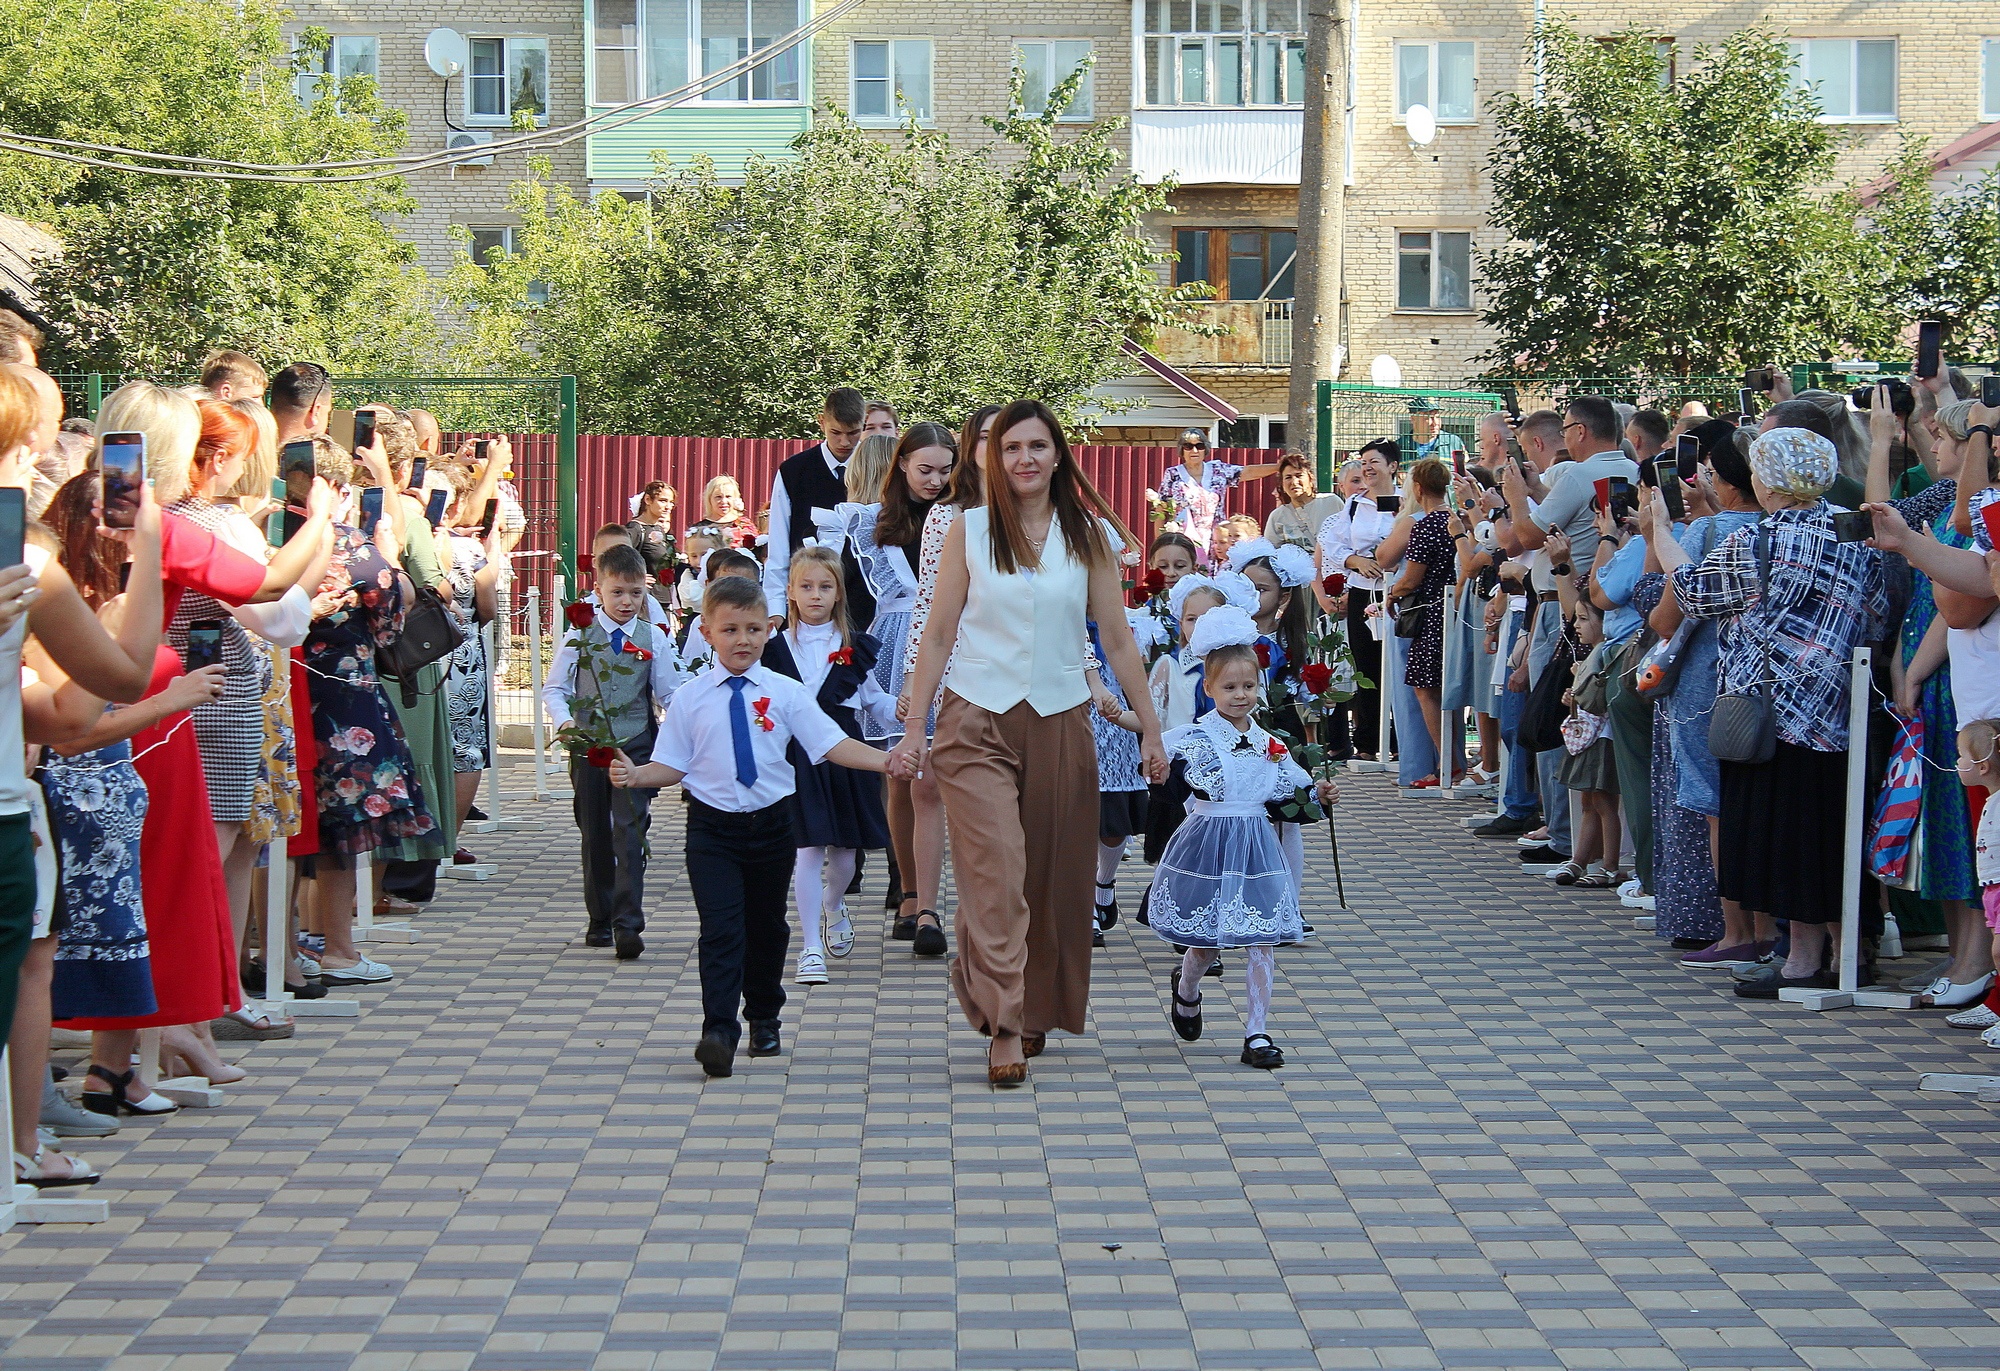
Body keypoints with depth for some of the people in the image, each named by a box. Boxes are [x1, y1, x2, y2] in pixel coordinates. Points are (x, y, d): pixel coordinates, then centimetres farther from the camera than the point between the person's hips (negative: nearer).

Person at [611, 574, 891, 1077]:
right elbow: (673, 765, 2)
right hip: (712, 829, -2)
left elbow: (833, 744, -5)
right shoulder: (689, 699, -2)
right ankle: (719, 1032, -15)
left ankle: (764, 1020, 34)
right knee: (721, 929, -13)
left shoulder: (786, 693, -2)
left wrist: (884, 761, -18)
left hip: (772, 823, 2)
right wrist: (635, 775, -17)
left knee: (766, 926, 16)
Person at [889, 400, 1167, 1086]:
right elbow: (938, 635, 4)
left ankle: (1037, 1009, 24)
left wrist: (1151, 729, 5)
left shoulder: (1089, 535, 5)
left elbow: (1117, 641, 7)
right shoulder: (969, 530, 2)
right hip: (978, 722, -2)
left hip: (1059, 722, 2)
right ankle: (1003, 1027, -14)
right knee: (996, 872, -13)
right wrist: (913, 728, -1)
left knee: (1054, 876, 7)